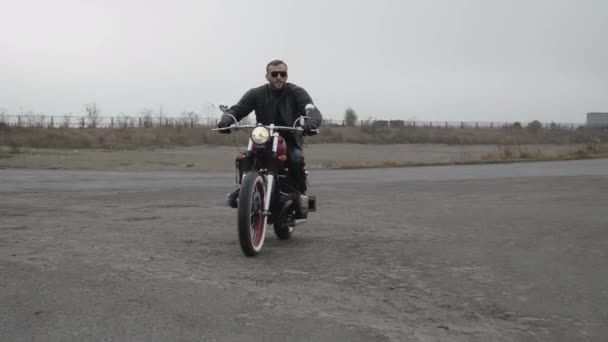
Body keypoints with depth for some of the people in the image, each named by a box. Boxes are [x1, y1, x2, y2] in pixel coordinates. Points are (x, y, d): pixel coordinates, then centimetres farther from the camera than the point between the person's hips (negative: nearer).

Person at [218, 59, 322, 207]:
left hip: (290, 141, -2)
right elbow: (236, 109, -5)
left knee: (296, 159, -33)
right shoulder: (256, 94, 2)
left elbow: (313, 112, -19)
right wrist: (226, 120, -30)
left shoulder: (297, 92, -4)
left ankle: (301, 194, -12)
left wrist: (311, 123, -45)